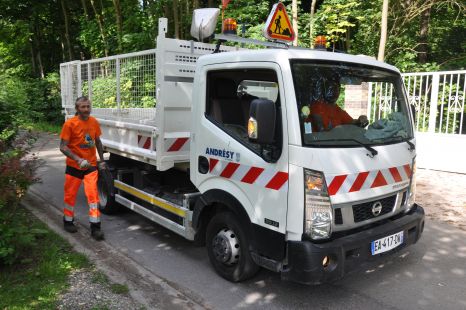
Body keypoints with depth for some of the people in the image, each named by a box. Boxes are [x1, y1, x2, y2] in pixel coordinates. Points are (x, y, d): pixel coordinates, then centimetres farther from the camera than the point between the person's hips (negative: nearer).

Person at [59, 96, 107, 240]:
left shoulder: (94, 122, -2)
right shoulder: (70, 124, -14)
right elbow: (63, 147, -15)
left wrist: (101, 160, 15)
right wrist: (79, 159, -28)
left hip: (91, 165, 2)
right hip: (74, 166, -2)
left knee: (93, 194, -5)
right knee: (71, 194, 12)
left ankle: (95, 227, 2)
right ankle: (68, 221, 34)